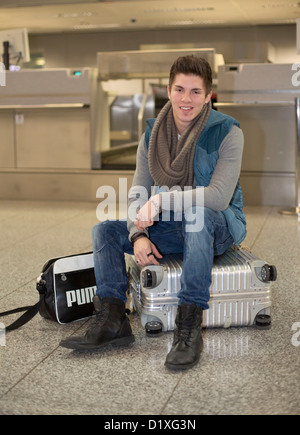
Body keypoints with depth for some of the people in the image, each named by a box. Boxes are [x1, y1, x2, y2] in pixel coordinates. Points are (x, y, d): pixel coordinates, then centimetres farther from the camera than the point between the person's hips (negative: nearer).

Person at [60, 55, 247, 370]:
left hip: (217, 228, -5)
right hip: (171, 230, 5)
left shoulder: (227, 132, -14)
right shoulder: (152, 135, 1)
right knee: (104, 230, -7)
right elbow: (138, 195, -1)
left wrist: (162, 200, -30)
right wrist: (139, 235, -21)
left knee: (196, 214, -39)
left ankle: (189, 326, -38)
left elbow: (220, 196, -25)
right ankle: (112, 321, -14)